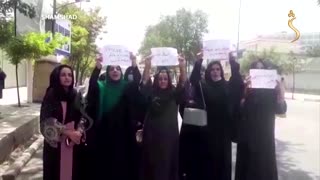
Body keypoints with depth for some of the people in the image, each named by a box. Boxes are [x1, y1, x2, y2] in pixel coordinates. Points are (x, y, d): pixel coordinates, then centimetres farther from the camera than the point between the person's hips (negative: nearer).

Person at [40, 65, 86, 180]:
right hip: (56, 142, -3)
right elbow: (47, 121, -12)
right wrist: (68, 132, -19)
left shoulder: (76, 95, 6)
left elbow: (82, 117, 9)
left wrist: (79, 131, -11)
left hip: (74, 142, 4)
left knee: (73, 170, 9)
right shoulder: (51, 95, -7)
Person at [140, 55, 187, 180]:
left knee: (169, 163, 10)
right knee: (152, 164, 8)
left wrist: (182, 68, -30)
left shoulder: (174, 93, 3)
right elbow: (144, 83, -15)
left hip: (170, 135, 1)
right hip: (152, 135, 0)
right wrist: (147, 67, -31)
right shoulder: (151, 93, 2)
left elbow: (183, 84, -13)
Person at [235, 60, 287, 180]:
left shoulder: (271, 89, 2)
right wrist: (245, 89, -27)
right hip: (247, 135, -1)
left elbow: (281, 110, -7)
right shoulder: (245, 87, -2)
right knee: (248, 165, 6)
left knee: (265, 166, 7)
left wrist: (278, 90, -22)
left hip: (265, 136, 1)